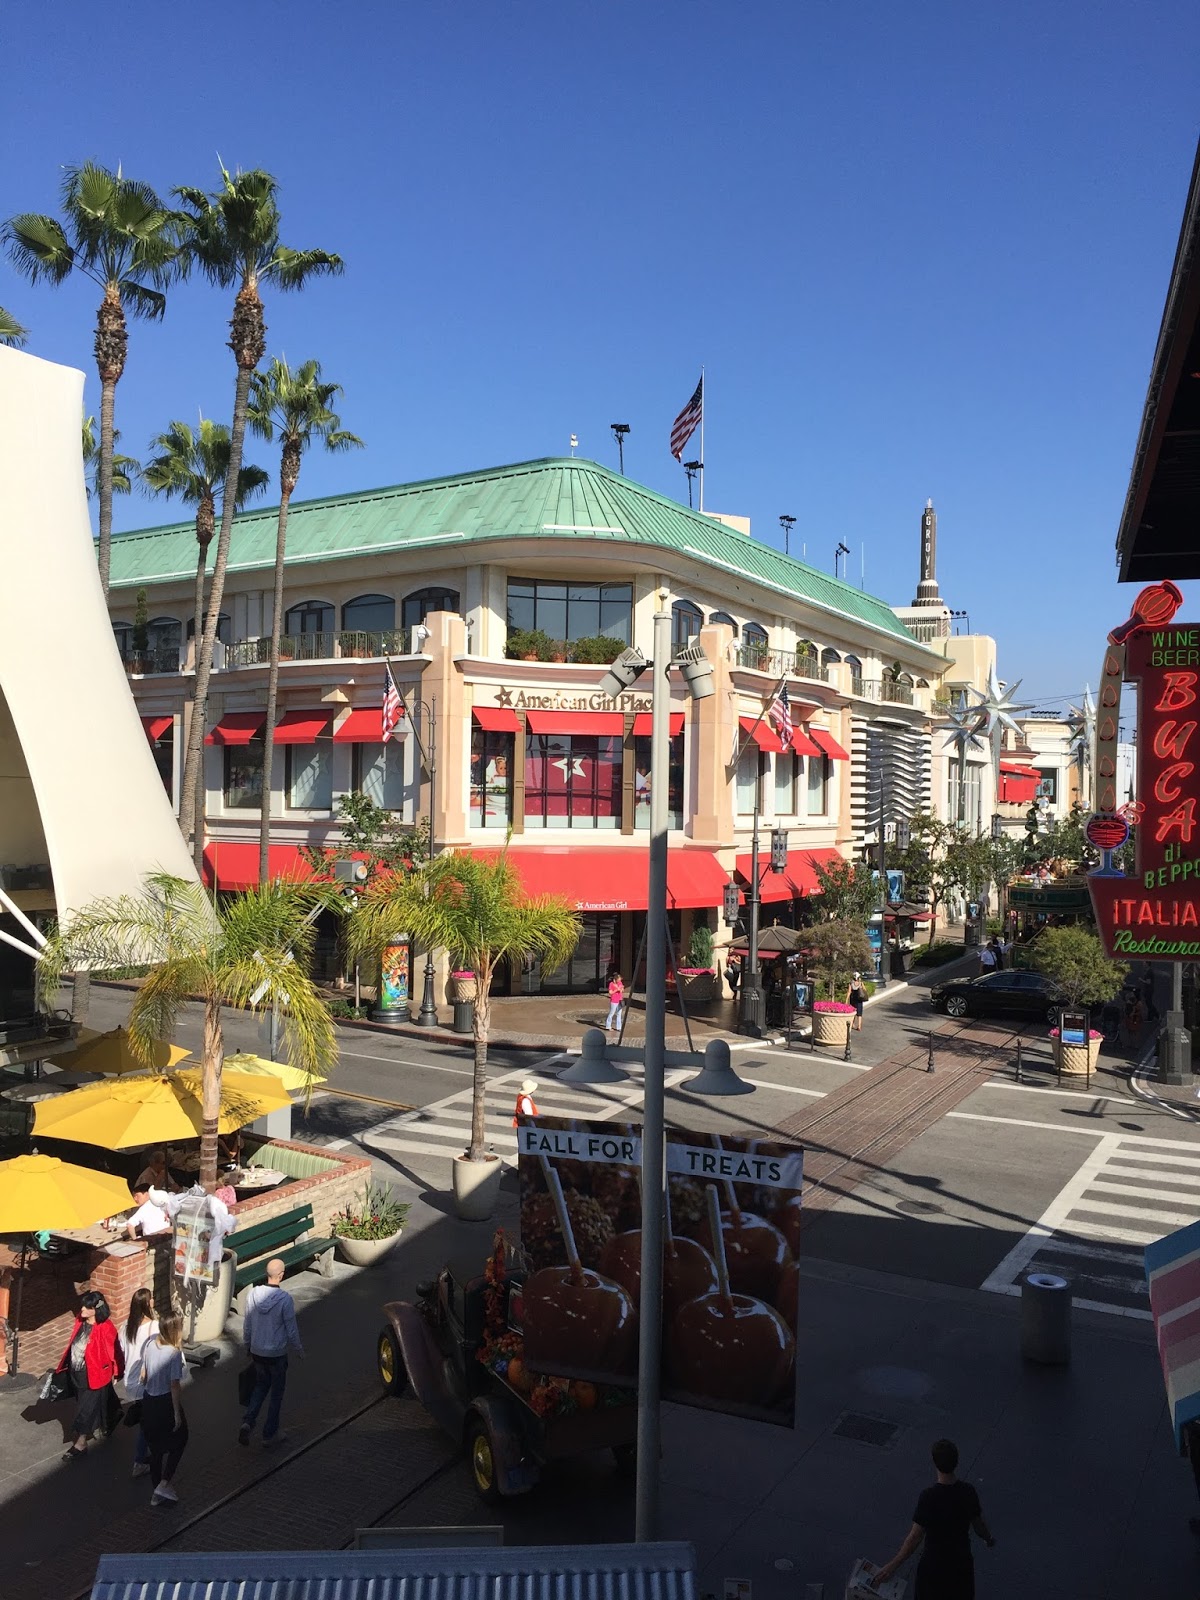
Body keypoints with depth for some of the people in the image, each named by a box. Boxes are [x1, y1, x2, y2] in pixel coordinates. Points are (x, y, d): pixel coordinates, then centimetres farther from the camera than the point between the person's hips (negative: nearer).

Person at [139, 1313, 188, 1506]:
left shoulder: (150, 1344, -4)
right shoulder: (174, 1353, -23)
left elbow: (143, 1375, 7)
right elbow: (174, 1386, -20)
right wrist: (177, 1414, -13)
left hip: (148, 1400, 7)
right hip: (165, 1402, -7)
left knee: (155, 1446, 19)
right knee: (179, 1440, 16)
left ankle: (156, 1492, 29)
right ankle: (165, 1483, 8)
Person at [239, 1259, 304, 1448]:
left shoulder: (253, 1294, -9)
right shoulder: (285, 1299, -22)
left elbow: (247, 1324, 2)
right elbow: (291, 1329, -13)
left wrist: (248, 1344, 19)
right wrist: (298, 1347, 4)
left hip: (257, 1351, 4)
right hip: (277, 1354, -4)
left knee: (260, 1385, 24)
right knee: (276, 1393, 13)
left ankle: (247, 1421, 6)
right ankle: (270, 1434, 22)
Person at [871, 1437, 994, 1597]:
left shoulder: (928, 1496, -26)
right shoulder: (968, 1492, -15)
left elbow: (915, 1537, -25)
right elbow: (979, 1525, 0)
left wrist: (892, 1566, -20)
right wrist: (989, 1539, 24)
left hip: (934, 1565, -3)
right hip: (961, 1562, 3)